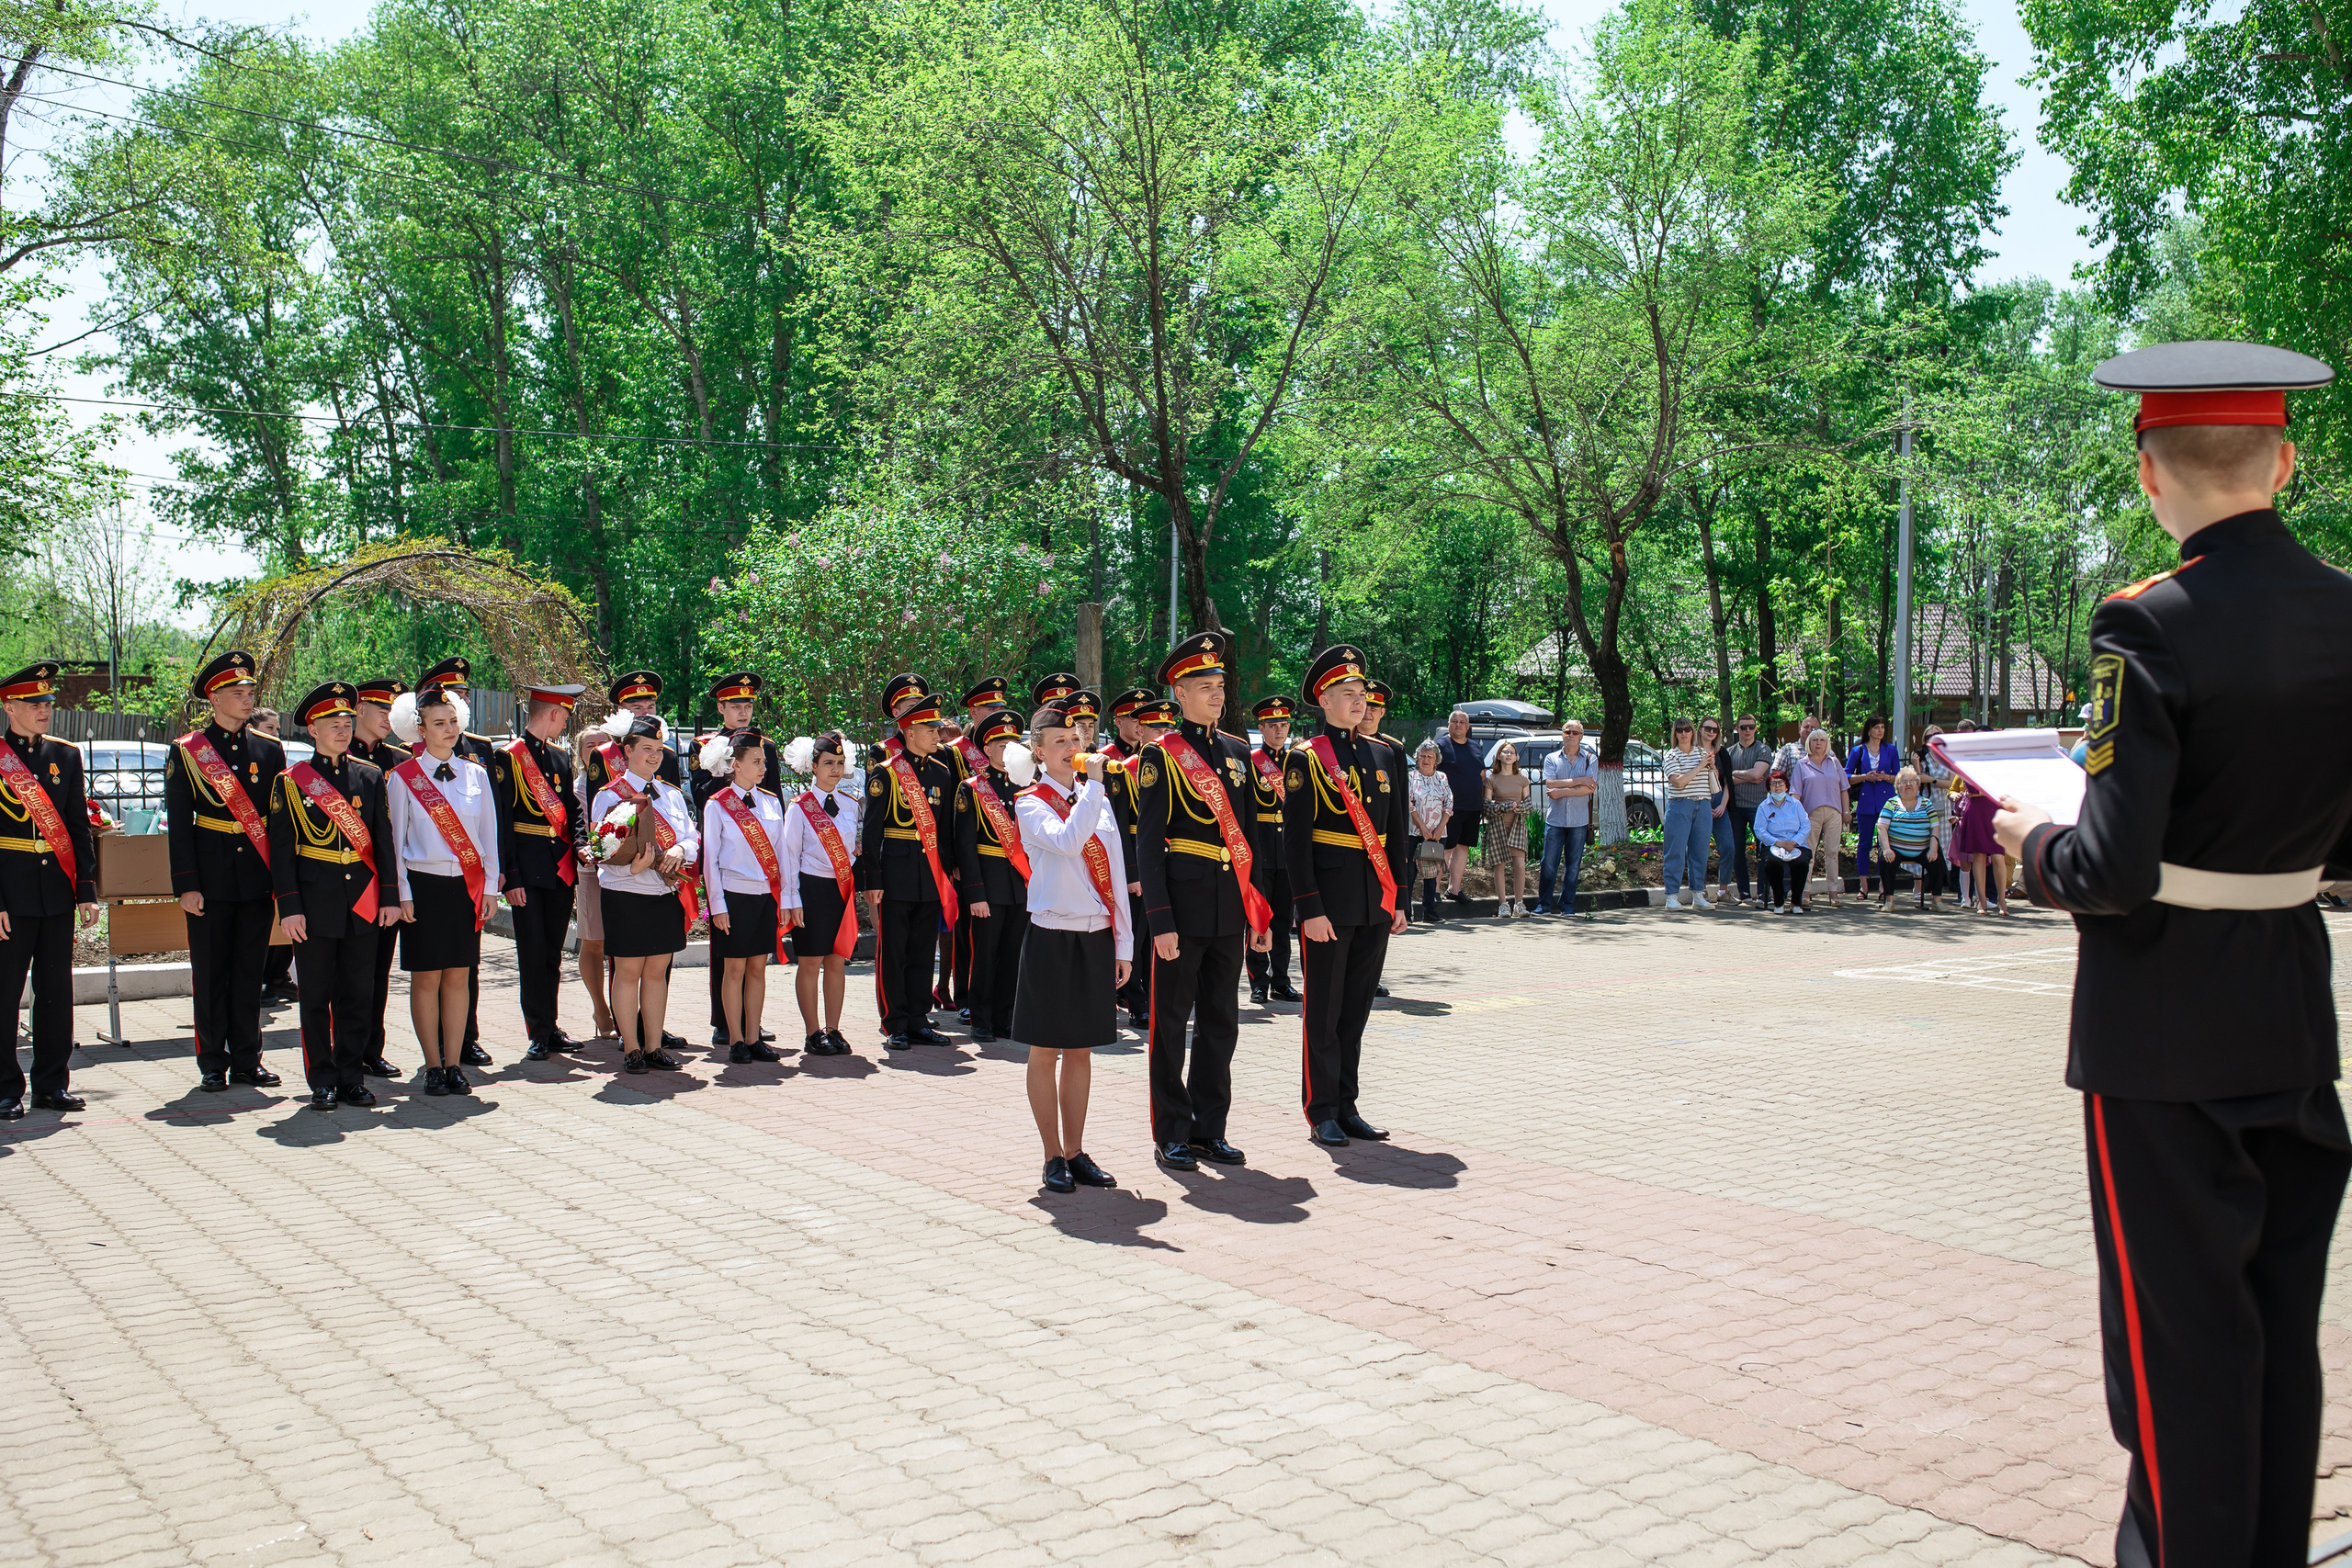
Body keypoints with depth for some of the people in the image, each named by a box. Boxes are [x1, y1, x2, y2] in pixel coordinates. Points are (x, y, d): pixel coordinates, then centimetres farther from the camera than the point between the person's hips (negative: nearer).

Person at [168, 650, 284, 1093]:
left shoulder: (269, 751, 9)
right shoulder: (186, 751, 1)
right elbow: (178, 823, -2)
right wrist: (186, 885, -9)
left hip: (257, 880, 2)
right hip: (211, 881, -2)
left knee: (250, 972, 7)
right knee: (209, 973, 3)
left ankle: (247, 1060, 15)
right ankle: (213, 1064, 12)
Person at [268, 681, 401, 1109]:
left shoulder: (370, 777, 8)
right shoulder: (291, 781, 0)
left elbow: (384, 841, 10)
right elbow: (281, 849, -2)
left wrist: (390, 896, 4)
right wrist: (289, 907, -8)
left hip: (363, 902, 3)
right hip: (315, 904, -2)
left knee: (358, 994, 6)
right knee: (316, 996, 3)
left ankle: (352, 1077, 15)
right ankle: (322, 1081, 12)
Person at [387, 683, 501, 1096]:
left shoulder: (475, 774, 8)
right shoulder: (404, 777, -1)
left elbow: (488, 833, 11)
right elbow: (396, 840, 0)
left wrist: (489, 886, 5)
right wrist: (402, 894, -6)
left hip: (467, 887, 3)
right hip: (424, 885, -3)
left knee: (458, 977, 5)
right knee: (427, 978, 1)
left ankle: (454, 1064, 10)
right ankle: (434, 1067, 8)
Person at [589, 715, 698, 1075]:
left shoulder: (672, 794, 13)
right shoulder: (609, 796, -2)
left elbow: (694, 838, 8)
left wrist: (680, 849, -14)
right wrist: (632, 866, -26)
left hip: (668, 894, 5)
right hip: (626, 894, -4)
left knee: (657, 970, 8)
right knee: (628, 970, 1)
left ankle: (654, 1045, 15)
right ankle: (631, 1048, 9)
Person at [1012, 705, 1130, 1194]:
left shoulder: (1096, 801, 12)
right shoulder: (1031, 804, -5)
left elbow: (1115, 874, 12)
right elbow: (1066, 840, -27)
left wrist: (1123, 943, 8)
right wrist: (1092, 784, -22)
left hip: (1096, 938, 5)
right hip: (1052, 938, -5)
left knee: (1081, 1049, 11)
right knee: (1046, 1051, 3)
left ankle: (1076, 1152, 18)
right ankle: (1054, 1157, 11)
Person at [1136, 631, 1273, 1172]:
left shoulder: (1236, 752, 12)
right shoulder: (1161, 755, -6)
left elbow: (1248, 835, 15)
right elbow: (1149, 844, -9)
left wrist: (1260, 912, 11)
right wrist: (1161, 921, -15)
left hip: (1230, 911, 6)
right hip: (1183, 909, -6)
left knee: (1221, 1024, 11)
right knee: (1172, 1024, 3)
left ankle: (1210, 1129, 21)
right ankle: (1172, 1137, 12)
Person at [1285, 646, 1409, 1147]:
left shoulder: (1382, 755, 12)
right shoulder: (1305, 758, -5)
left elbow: (1395, 832, 15)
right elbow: (1295, 840, -9)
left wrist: (1397, 899, 11)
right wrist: (1310, 909, -15)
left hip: (1376, 903, 6)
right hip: (1329, 901, -5)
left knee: (1357, 1008, 11)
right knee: (1324, 1010, 2)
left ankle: (1346, 1106, 20)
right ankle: (1322, 1112, 10)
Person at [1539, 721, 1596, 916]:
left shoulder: (1590, 761, 7)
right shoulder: (1551, 759, 9)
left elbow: (1590, 788, -7)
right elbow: (1550, 784, -7)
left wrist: (1561, 792, -11)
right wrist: (1578, 781, -11)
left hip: (1579, 821, 0)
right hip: (1555, 819, 0)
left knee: (1573, 865, 3)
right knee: (1549, 864, -4)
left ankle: (1567, 906, 11)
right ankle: (1544, 905, 3)